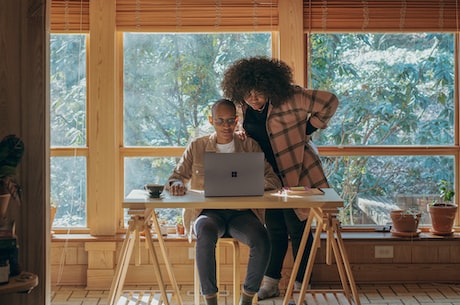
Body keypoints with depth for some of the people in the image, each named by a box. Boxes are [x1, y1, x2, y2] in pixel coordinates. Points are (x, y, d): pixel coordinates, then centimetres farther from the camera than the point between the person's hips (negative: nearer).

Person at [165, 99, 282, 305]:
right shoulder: (196, 147, 14)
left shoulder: (251, 147, 13)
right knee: (206, 233, -37)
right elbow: (176, 177, 13)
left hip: (242, 213, 1)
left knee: (262, 240, -31)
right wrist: (176, 185, -13)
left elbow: (273, 179, 5)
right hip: (209, 212, 0)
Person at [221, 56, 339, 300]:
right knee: (274, 228, 12)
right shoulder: (244, 105, -1)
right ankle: (271, 284, 21)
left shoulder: (290, 97, -20)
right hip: (270, 173, 6)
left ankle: (300, 286, 13)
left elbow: (329, 101, -15)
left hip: (296, 171, -6)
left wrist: (308, 128, -12)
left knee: (297, 228, 1)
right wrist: (243, 133, -4)